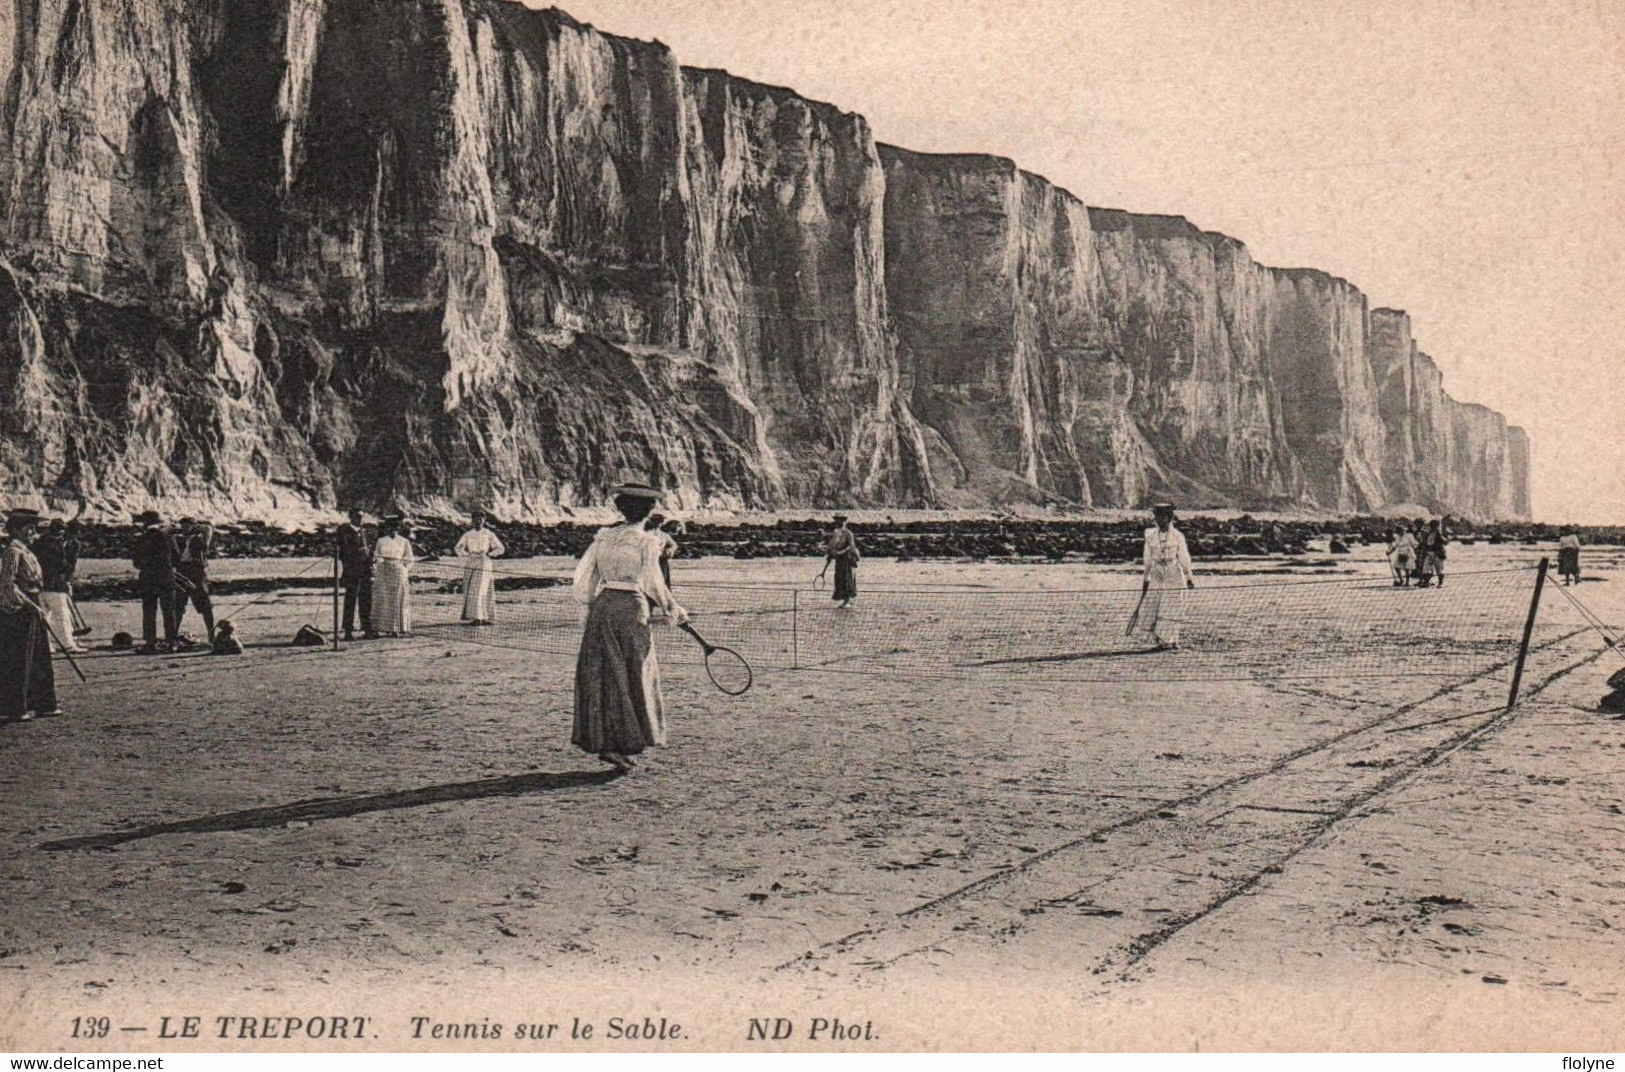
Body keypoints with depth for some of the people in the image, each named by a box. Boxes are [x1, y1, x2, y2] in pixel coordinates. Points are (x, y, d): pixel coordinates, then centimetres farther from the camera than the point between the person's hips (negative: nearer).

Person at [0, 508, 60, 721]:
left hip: (31, 611, 9)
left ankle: (43, 704, 20)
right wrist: (32, 606, -21)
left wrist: (37, 607, 17)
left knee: (40, 659, 13)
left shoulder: (25, 551, 14)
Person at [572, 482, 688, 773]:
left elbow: (583, 577, 7)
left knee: (599, 676, 10)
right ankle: (621, 744, -1)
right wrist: (673, 608, 2)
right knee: (634, 678, 4)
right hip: (631, 608, -4)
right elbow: (652, 582, -10)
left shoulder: (603, 536, 8)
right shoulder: (647, 540, -5)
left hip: (602, 606, 5)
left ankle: (601, 739, 12)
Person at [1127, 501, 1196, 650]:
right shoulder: (1151, 535, 5)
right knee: (1150, 606, -1)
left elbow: (1184, 558, 3)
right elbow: (1148, 559, 11)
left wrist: (1189, 577, 5)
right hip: (1157, 576, 3)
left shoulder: (1177, 536, -2)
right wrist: (1146, 578, 12)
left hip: (1174, 576, -3)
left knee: (1169, 610, -4)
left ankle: (1167, 641, 2)